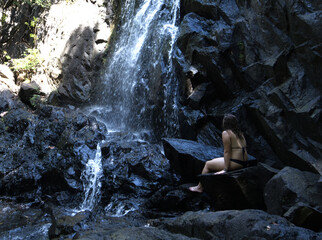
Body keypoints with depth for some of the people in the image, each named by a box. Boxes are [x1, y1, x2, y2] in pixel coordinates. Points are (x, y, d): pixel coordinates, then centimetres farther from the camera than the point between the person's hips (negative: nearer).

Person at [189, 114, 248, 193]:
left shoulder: (226, 133, -10)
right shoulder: (240, 133, 15)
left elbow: (227, 152, -15)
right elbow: (243, 148, 12)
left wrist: (225, 169, -14)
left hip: (235, 163, -9)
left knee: (208, 164, 9)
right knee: (214, 160, 27)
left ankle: (199, 187, 21)